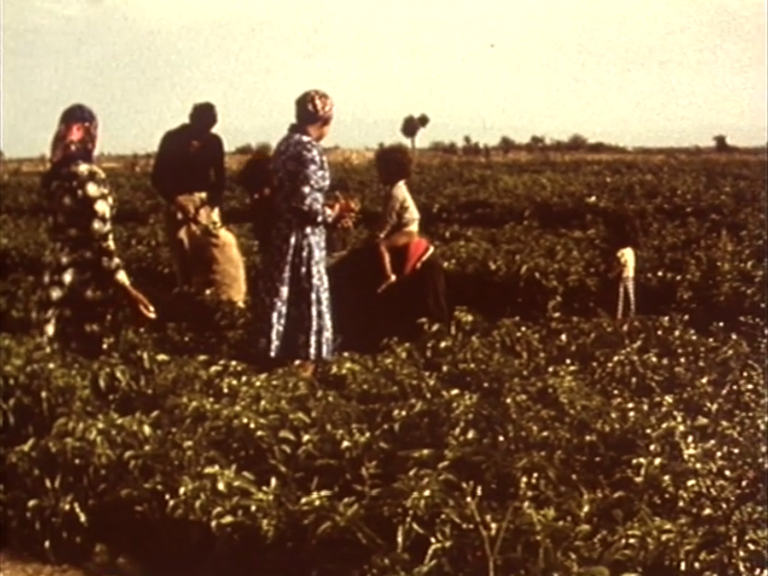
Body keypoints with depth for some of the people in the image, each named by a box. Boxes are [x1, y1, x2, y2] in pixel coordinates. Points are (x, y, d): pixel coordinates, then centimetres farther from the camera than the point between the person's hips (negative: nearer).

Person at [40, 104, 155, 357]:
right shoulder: (90, 177, -15)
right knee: (87, 352, 0)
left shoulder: (52, 177, 4)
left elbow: (57, 227, 10)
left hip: (57, 275, 7)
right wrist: (127, 288, -19)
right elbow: (102, 239, -19)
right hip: (87, 279, -7)